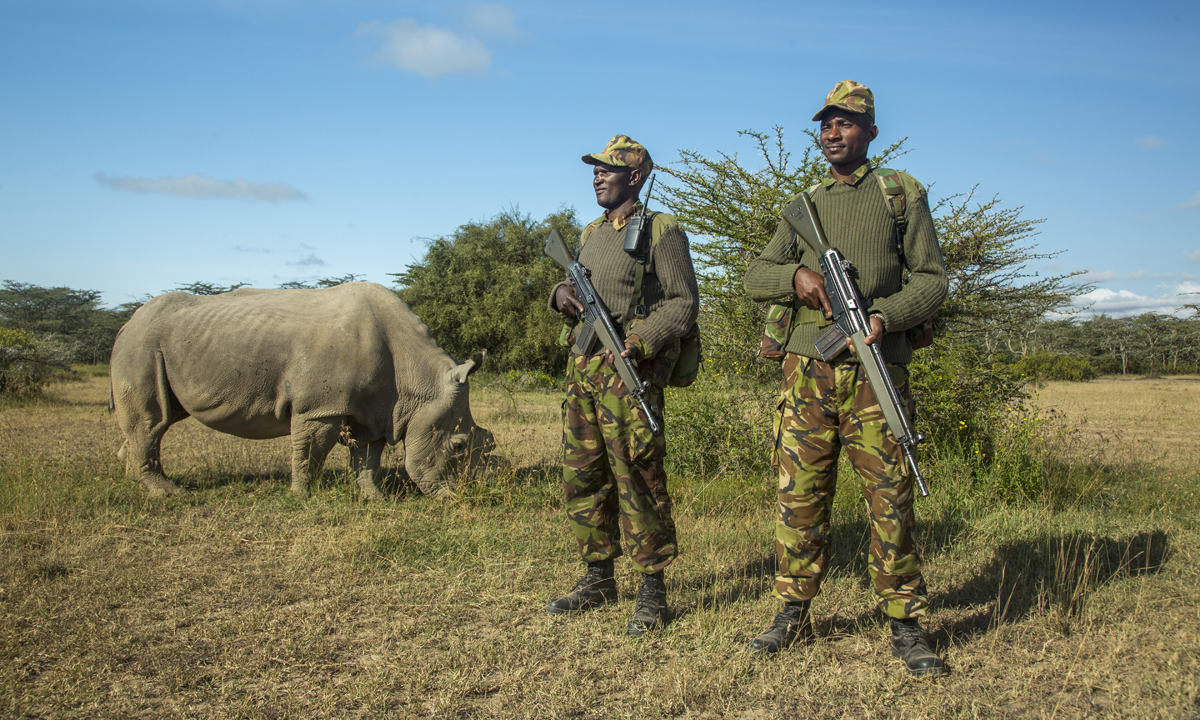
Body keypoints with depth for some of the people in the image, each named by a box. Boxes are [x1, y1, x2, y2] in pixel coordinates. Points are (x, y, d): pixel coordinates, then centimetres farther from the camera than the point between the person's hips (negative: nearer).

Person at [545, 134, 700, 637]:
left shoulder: (661, 231, -3)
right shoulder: (591, 233, 20)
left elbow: (684, 301, -8)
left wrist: (640, 342, -22)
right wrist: (562, 294, 1)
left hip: (629, 368, -8)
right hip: (581, 365, 8)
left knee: (636, 478, -7)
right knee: (581, 477, 10)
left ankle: (652, 590, 4)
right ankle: (599, 579, 24)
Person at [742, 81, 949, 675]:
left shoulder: (903, 195, 8)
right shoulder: (804, 205, 17)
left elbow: (932, 279, 3)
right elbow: (755, 278, 14)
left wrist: (885, 315, -15)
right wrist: (797, 275, -8)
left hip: (876, 369, -2)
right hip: (808, 370, 3)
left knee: (890, 500, -1)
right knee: (800, 497, 4)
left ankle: (905, 626, 10)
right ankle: (793, 615, 17)